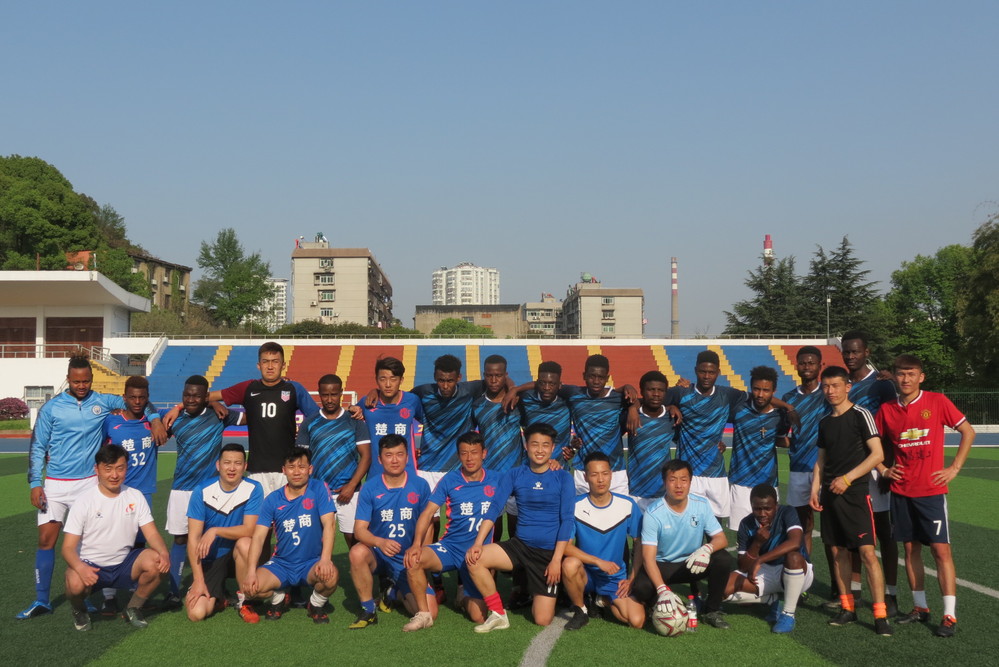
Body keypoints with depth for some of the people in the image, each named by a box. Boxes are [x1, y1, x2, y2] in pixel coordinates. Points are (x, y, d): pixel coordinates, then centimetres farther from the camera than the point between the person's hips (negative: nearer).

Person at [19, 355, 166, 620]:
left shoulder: (102, 402, 2)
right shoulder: (51, 408, 0)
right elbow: (37, 447, 4)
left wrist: (156, 419, -7)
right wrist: (35, 483, -3)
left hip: (89, 483, 0)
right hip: (55, 485, 0)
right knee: (46, 539, -1)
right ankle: (41, 601, 10)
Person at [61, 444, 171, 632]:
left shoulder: (135, 497, 1)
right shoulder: (84, 501, -9)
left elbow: (151, 533, -4)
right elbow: (68, 547, -12)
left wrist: (164, 553, -27)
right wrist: (80, 568, -35)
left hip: (124, 564, 3)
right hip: (90, 566, -3)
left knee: (157, 562, -26)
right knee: (76, 583, -36)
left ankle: (133, 609, 2)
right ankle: (79, 611, 4)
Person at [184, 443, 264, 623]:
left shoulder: (253, 489, -11)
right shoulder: (202, 492, -10)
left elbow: (249, 530, -17)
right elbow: (193, 539, -11)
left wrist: (215, 531, -30)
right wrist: (198, 580, -17)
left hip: (236, 555, 0)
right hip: (209, 560, 0)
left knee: (245, 543, -35)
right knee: (196, 613, -19)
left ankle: (244, 600, -10)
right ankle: (217, 597, 19)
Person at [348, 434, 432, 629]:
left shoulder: (420, 486, -4)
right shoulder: (370, 488, -7)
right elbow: (359, 529, -13)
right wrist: (380, 542, -33)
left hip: (409, 560, 1)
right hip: (378, 555, -1)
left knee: (428, 612, -15)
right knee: (357, 552, -36)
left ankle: (394, 591, 19)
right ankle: (368, 611, -13)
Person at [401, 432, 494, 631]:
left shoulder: (495, 480, 1)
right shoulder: (450, 480, 0)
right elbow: (428, 512, -5)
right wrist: (416, 544, -19)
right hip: (450, 547, 0)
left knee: (479, 617, -8)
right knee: (413, 559, -30)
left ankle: (466, 596, 29)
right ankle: (424, 614, -10)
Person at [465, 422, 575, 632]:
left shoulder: (563, 478, -4)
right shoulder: (514, 475, 2)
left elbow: (566, 520, -8)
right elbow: (495, 508, -5)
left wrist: (556, 559, -15)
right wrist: (477, 543, -17)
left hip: (549, 552, -2)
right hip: (520, 545, 3)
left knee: (543, 620, -8)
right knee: (474, 558, -23)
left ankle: (548, 596, 28)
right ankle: (498, 615, -6)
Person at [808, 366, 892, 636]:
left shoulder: (860, 415, -6)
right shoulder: (825, 422, 13)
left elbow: (877, 454, -11)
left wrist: (847, 478, -16)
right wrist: (814, 489, 8)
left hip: (855, 493, -6)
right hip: (830, 494, 6)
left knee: (867, 552, -10)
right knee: (838, 551, 9)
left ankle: (880, 615, -6)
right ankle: (847, 608, 19)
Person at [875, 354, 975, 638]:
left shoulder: (937, 402, -5)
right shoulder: (887, 410, 3)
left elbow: (968, 432, 0)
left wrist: (954, 468, -5)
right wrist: (883, 470, 4)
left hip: (932, 490, -3)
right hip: (901, 491, 4)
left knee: (941, 549, -5)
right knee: (910, 548, 10)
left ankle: (950, 615, 0)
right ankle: (920, 607, 22)